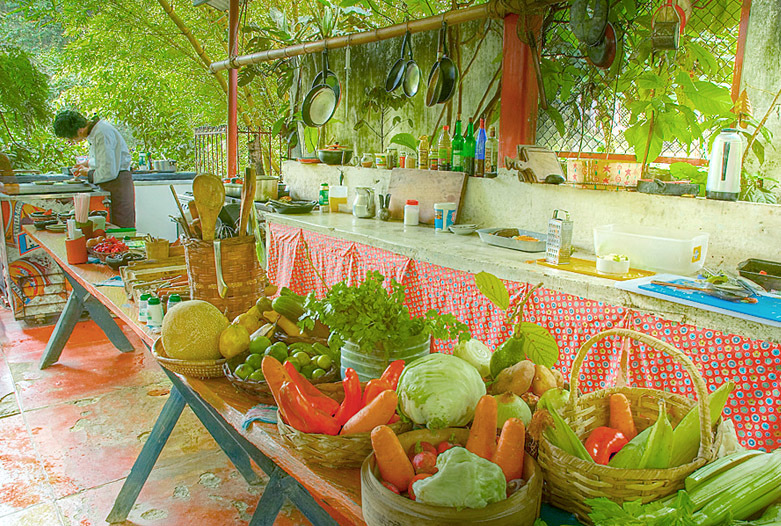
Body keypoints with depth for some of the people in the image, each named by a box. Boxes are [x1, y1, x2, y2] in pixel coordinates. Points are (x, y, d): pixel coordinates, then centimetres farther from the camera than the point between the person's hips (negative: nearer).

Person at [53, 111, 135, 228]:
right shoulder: (93, 130, 10)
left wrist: (88, 173, -6)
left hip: (118, 182, -10)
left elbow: (109, 172, -22)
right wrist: (87, 164, 14)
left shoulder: (102, 134, -21)